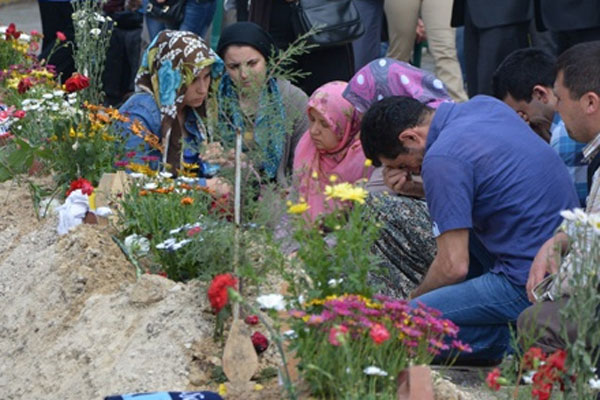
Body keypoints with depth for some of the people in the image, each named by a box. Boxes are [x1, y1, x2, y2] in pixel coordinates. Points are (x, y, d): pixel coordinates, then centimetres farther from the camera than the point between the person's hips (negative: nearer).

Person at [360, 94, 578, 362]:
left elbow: (454, 267, -14)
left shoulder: (442, 159, -16)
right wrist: (411, 188, 18)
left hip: (529, 282, -10)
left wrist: (414, 299, 3)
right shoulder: (485, 105, 9)